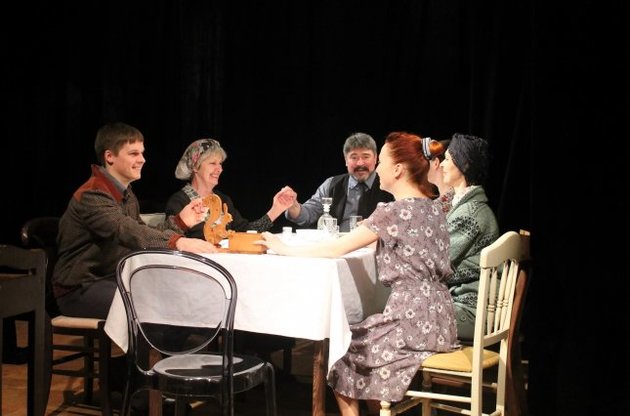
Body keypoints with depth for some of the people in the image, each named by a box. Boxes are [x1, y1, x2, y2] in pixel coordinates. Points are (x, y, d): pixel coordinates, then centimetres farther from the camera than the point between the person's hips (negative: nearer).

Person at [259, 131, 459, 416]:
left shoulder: (395, 211, -15)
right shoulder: (433, 207, 9)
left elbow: (336, 248, -12)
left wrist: (285, 249, -2)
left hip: (414, 317, -8)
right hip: (436, 315, 8)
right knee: (359, 340, 25)